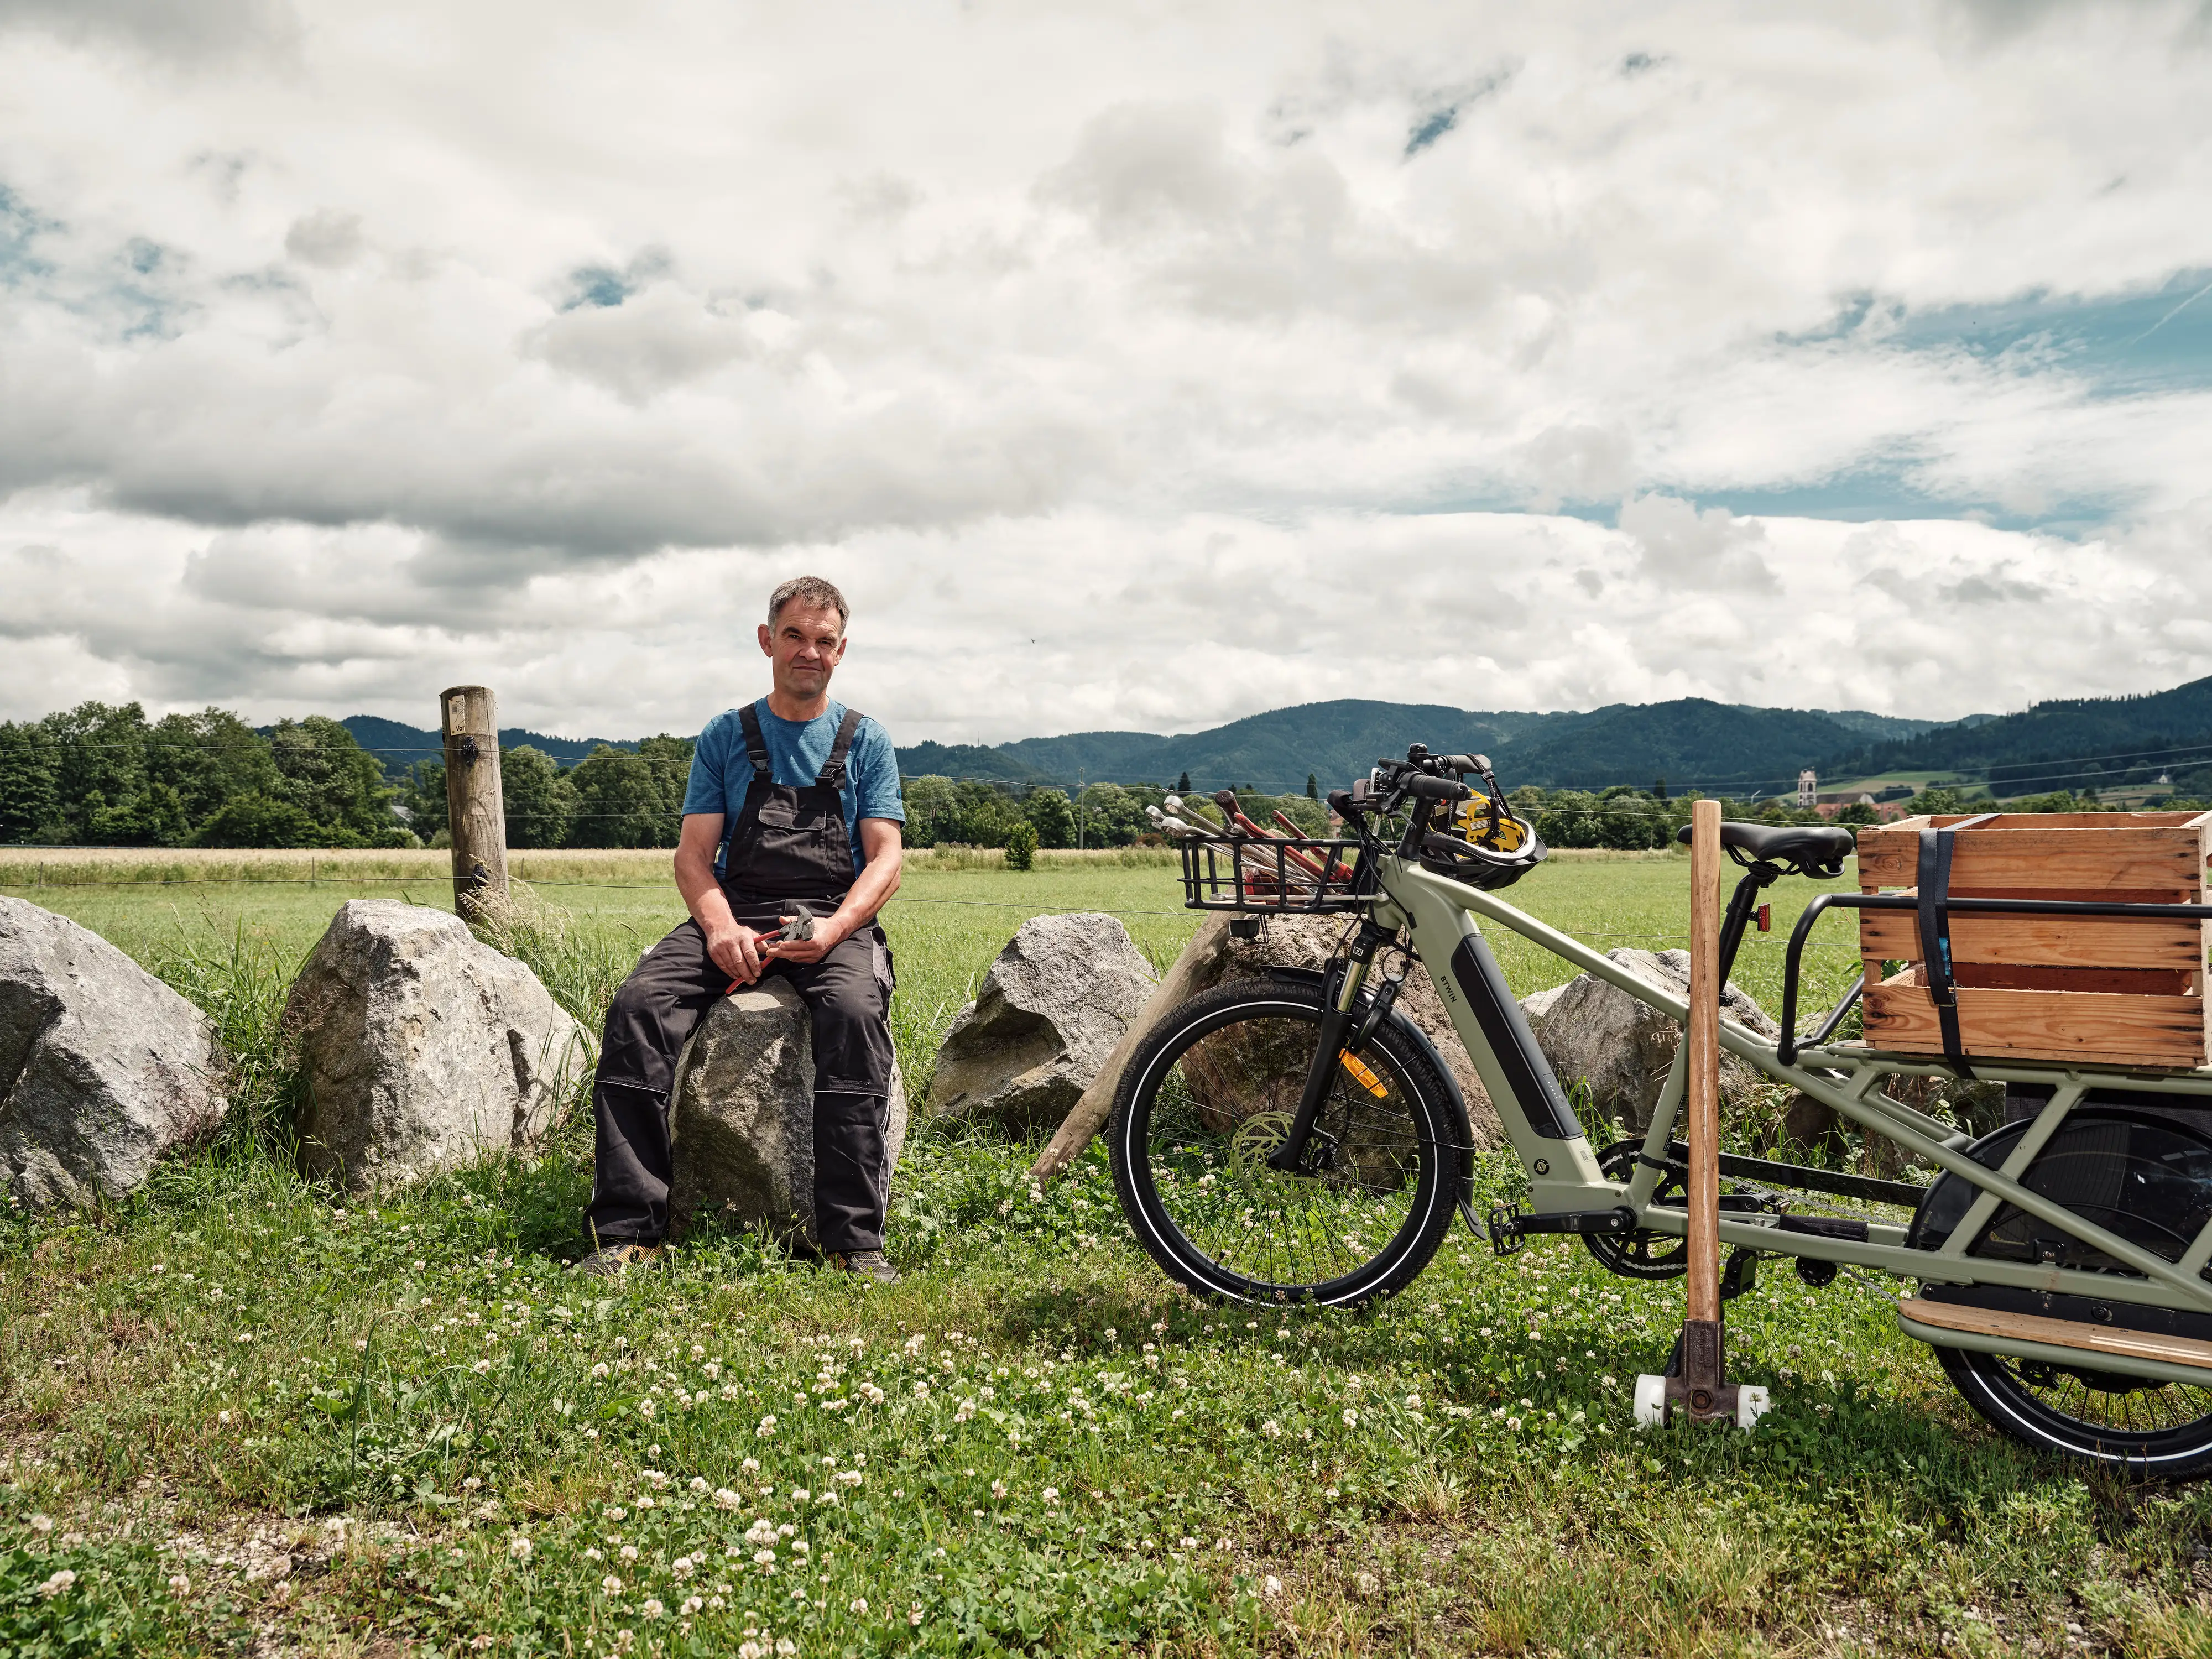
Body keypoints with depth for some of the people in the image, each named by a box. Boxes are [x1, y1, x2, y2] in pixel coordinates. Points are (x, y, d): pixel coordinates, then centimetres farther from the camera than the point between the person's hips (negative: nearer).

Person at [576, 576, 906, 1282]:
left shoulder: (865, 740, 12)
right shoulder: (725, 736, 14)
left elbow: (885, 858, 3)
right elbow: (694, 853, 7)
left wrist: (831, 931, -16)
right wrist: (720, 929, -14)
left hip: (836, 918, -2)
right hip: (734, 913, 2)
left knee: (855, 1011, -35)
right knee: (638, 1005, -25)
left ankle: (854, 1239, -32)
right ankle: (630, 1231, -23)